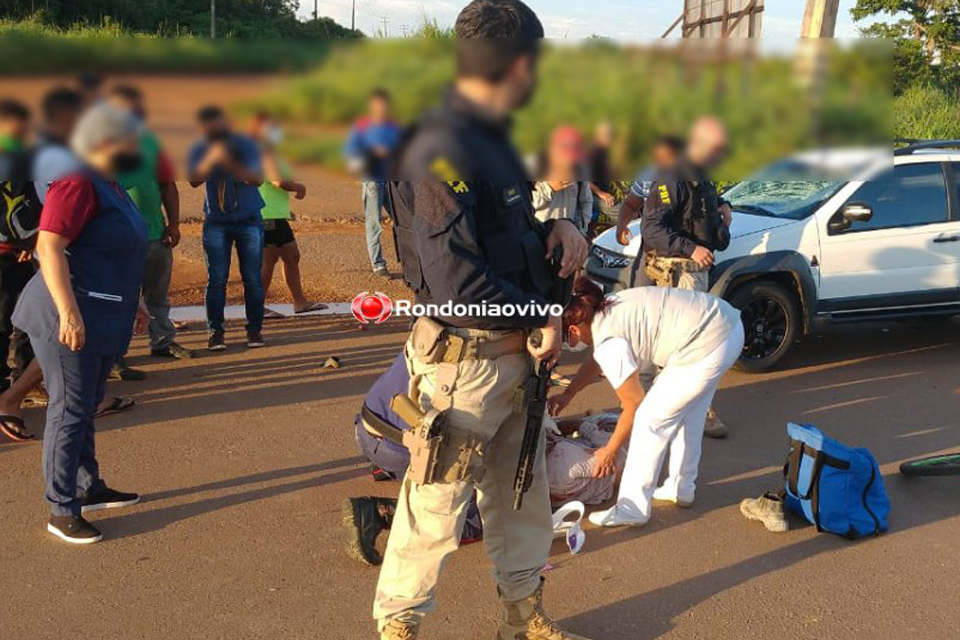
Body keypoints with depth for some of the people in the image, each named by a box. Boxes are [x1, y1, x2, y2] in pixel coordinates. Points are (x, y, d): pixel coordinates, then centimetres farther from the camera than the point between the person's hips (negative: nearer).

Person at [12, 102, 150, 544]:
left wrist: (131, 302, 25)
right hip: (71, 320, -10)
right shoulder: (78, 184, -15)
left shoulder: (108, 186, 16)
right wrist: (69, 311, -28)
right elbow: (49, 247, -23)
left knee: (87, 407, 18)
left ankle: (90, 489, 31)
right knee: (70, 411, -4)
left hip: (101, 320, 10)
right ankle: (61, 511, 4)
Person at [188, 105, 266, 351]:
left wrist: (231, 163, -30)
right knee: (216, 279, -3)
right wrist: (211, 158, -29)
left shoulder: (245, 145, -3)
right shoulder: (199, 150, 1)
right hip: (216, 222, 1)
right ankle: (215, 331, 1)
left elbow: (257, 179, -16)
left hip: (249, 220, -1)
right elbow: (194, 181, -14)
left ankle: (255, 329, 8)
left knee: (252, 278, 0)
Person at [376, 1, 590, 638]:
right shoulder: (443, 148, -20)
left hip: (514, 355, 9)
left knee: (524, 496, 20)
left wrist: (556, 230, 0)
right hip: (464, 362, -9)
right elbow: (458, 284, -25)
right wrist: (542, 318, -13)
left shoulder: (492, 138, 11)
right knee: (436, 507, 5)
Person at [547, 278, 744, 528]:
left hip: (707, 347, -10)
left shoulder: (610, 343, -15)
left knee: (650, 420, 0)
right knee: (684, 410, 25)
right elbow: (596, 361, 28)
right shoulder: (607, 309, 9)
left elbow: (633, 406, -3)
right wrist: (567, 395, 31)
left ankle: (633, 509, 10)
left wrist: (610, 451, 9)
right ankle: (682, 488, 41)